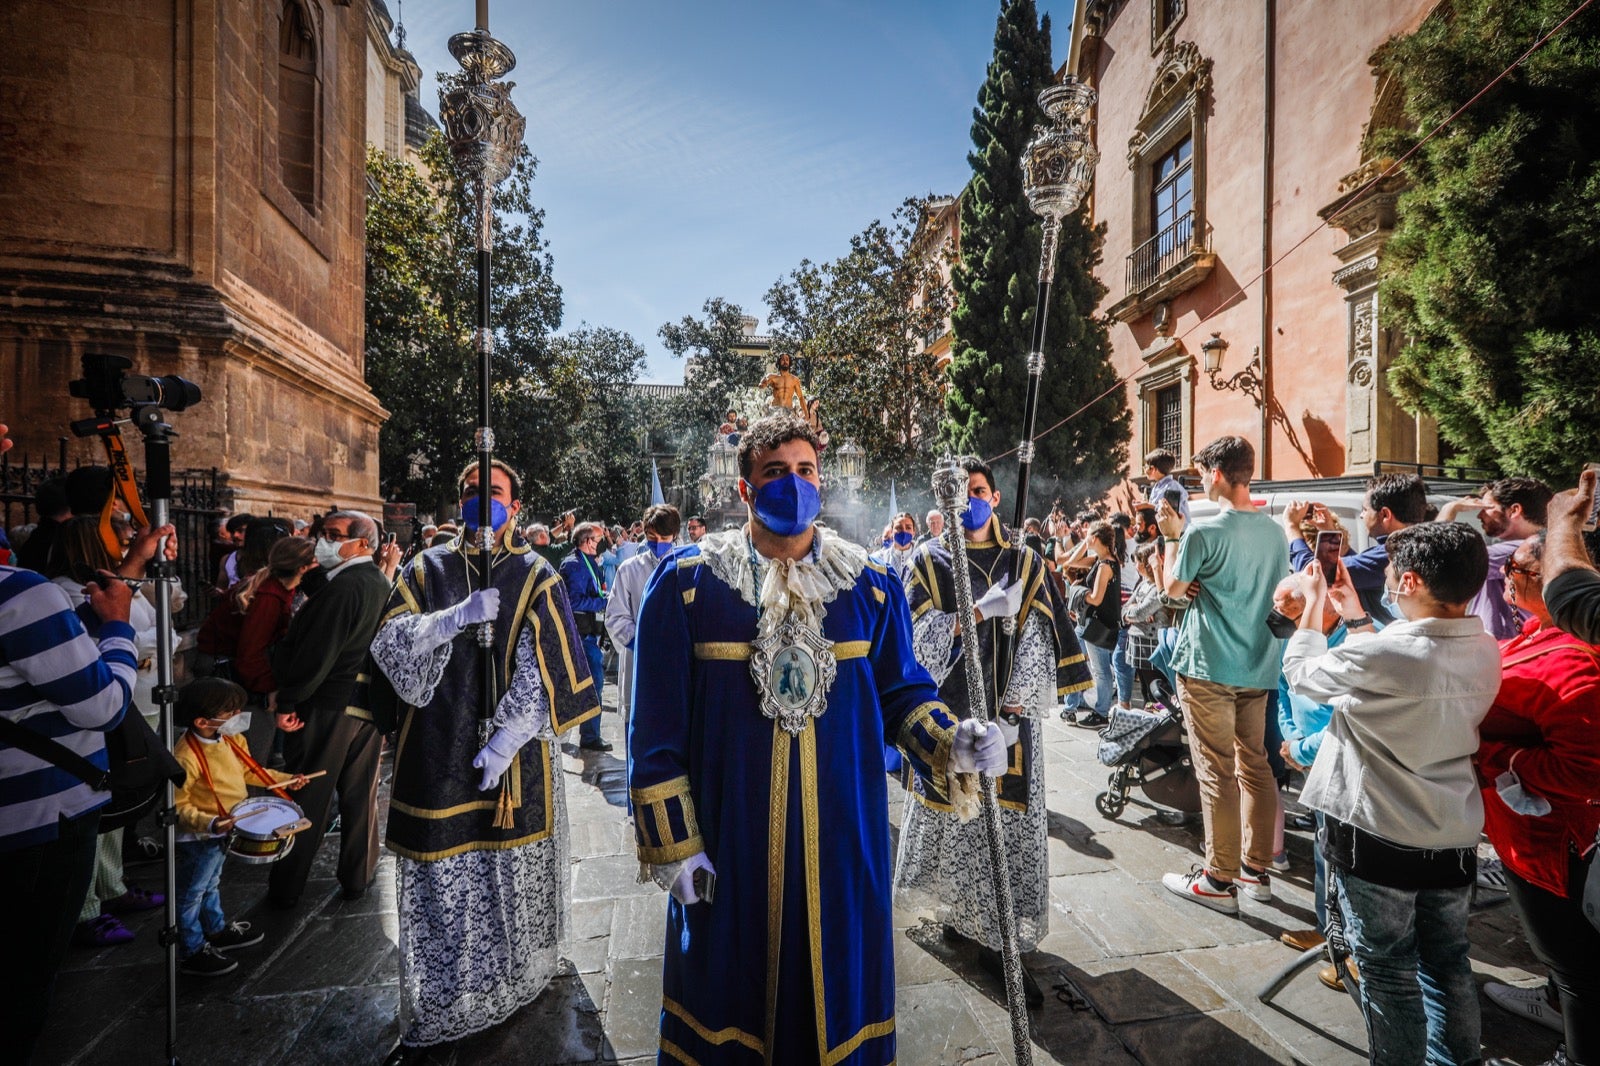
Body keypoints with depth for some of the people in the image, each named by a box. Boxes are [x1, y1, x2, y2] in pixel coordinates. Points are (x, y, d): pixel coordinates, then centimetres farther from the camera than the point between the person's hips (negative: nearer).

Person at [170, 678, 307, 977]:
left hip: (221, 833, 9)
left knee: (210, 884, 28)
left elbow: (248, 769, 9)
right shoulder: (186, 757, -32)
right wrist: (209, 824, -37)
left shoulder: (231, 739, -6)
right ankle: (193, 953, 26)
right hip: (198, 839, -9)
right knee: (191, 894, 11)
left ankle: (217, 930, 46)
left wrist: (284, 780, 2)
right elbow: (178, 806, -26)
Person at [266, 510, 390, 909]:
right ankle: (358, 876, 28)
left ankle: (286, 887, 23)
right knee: (361, 793, 16)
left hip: (328, 706, -7)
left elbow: (315, 654, -22)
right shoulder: (382, 583, 5)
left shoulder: (343, 587, -21)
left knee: (307, 798, 8)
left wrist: (287, 702, -12)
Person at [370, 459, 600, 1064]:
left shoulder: (536, 578, -3)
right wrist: (459, 615, -20)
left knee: (512, 872, 10)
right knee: (439, 883, 8)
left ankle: (520, 982, 35)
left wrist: (503, 745, -14)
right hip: (438, 754, 2)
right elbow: (390, 640, -5)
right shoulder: (427, 571, 6)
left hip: (514, 754, -1)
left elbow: (542, 673, -8)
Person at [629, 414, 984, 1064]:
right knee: (731, 980, 18)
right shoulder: (687, 584, -7)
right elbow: (658, 726, -5)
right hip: (729, 838, -1)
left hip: (843, 833, 2)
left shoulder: (870, 584, -1)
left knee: (839, 974, 18)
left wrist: (951, 744, -13)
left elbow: (900, 692, 6)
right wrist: (672, 843, -5)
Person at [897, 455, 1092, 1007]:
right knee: (954, 811, 9)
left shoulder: (1025, 563, 4)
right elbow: (920, 634, -9)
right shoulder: (929, 561, 1)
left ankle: (995, 936, 18)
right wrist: (980, 611, -23)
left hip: (1009, 712, 1)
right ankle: (958, 906, 33)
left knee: (1008, 817, 4)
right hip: (949, 709, -1)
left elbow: (1036, 638, -3)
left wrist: (1013, 709, -12)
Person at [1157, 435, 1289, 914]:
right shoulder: (1275, 531, 5)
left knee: (1217, 773, 1)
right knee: (1255, 766, 15)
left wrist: (1172, 535, 5)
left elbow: (1173, 587, -4)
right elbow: (1279, 594, 16)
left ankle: (1219, 880, 11)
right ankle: (1257, 868, 27)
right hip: (1258, 666, 7)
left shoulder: (1202, 531, -16)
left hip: (1208, 667, -7)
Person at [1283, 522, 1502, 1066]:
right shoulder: (1486, 651, -4)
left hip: (1377, 838, -6)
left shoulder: (1381, 653, -27)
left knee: (1389, 970, 12)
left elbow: (1301, 674, -10)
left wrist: (1314, 601, 2)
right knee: (1448, 965, 23)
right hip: (1454, 838, 6)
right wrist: (1354, 612, 14)